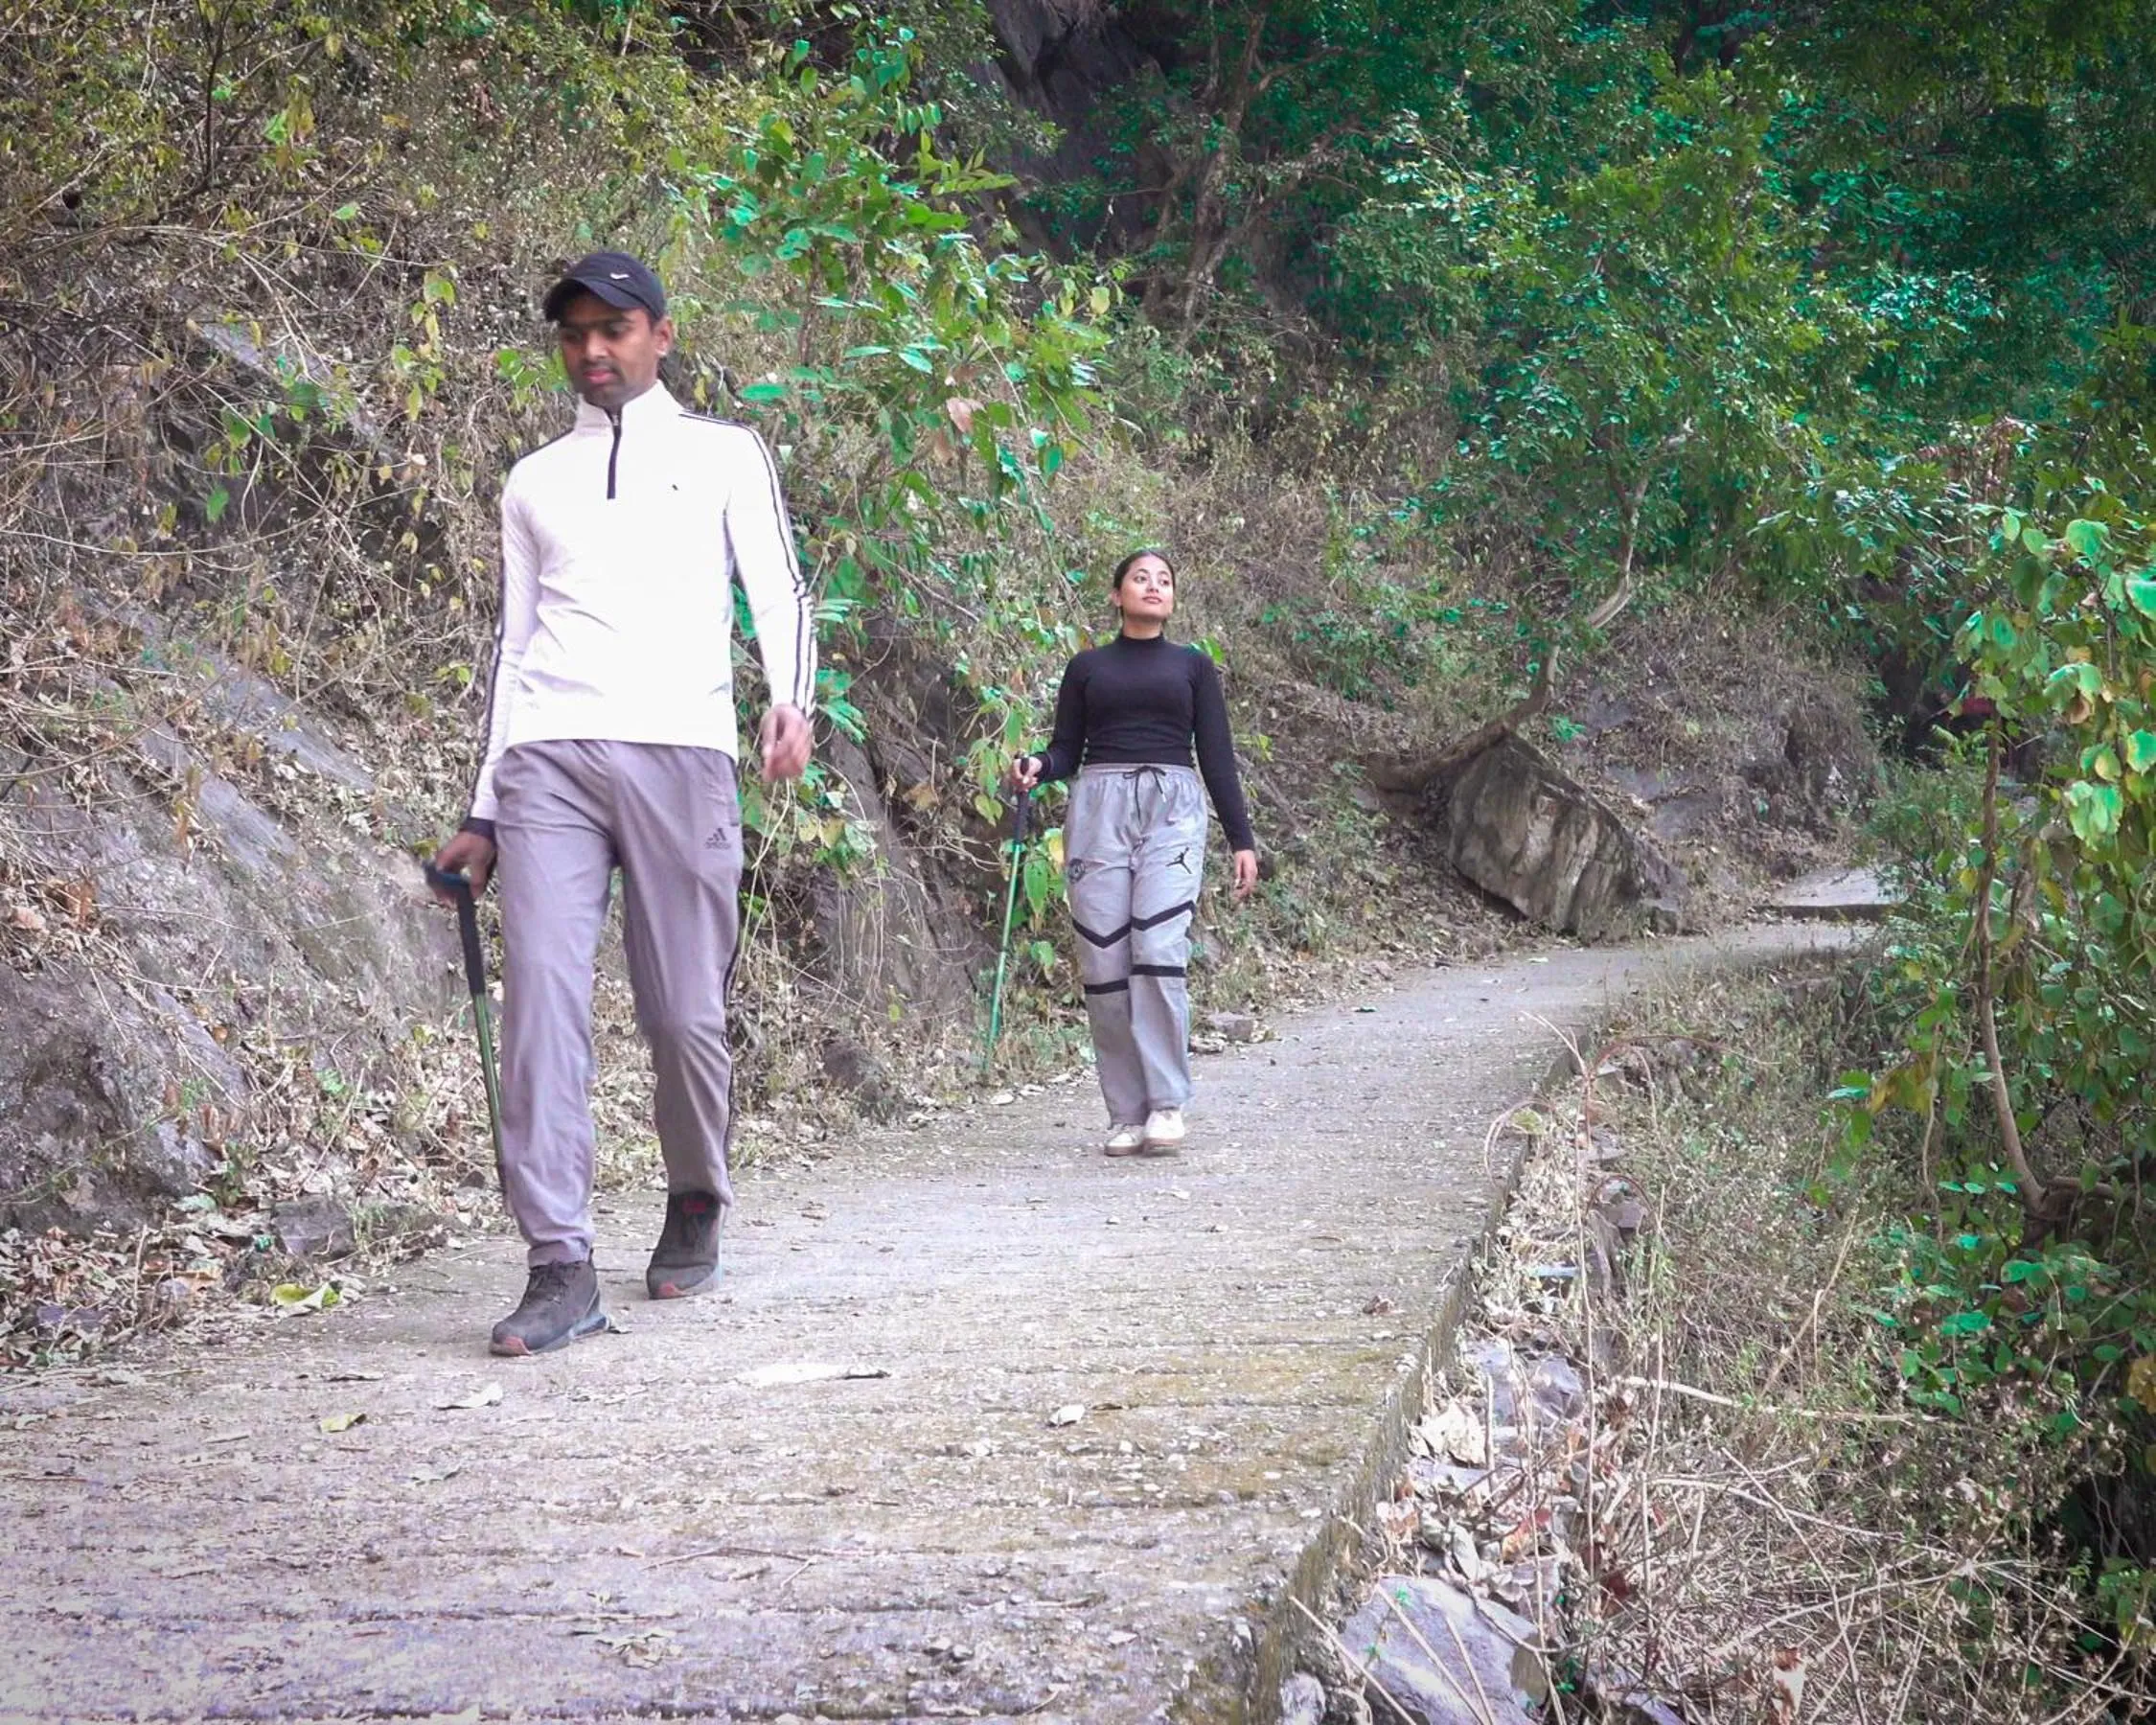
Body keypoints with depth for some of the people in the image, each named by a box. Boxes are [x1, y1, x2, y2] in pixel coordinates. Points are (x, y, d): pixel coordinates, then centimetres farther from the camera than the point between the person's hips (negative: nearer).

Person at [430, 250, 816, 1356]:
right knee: (540, 998, -12)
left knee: (685, 1012, -1)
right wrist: (482, 811, 17)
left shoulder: (723, 454, 14)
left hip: (679, 754, -2)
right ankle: (559, 1268, -13)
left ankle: (696, 1206, 26)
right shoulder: (533, 481, 22)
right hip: (546, 757, 2)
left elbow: (778, 590, 4)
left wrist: (792, 699, -18)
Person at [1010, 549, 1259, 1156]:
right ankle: (1126, 1113, 3)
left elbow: (1217, 756, 11)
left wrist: (1242, 838, 5)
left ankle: (1166, 1105, -12)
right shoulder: (1087, 668, 15)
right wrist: (1035, 766, -10)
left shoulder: (1193, 666, 14)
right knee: (1105, 963, -5)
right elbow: (1066, 749, 13)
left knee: (1159, 951, -18)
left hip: (1173, 810, -1)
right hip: (1099, 806, 1)